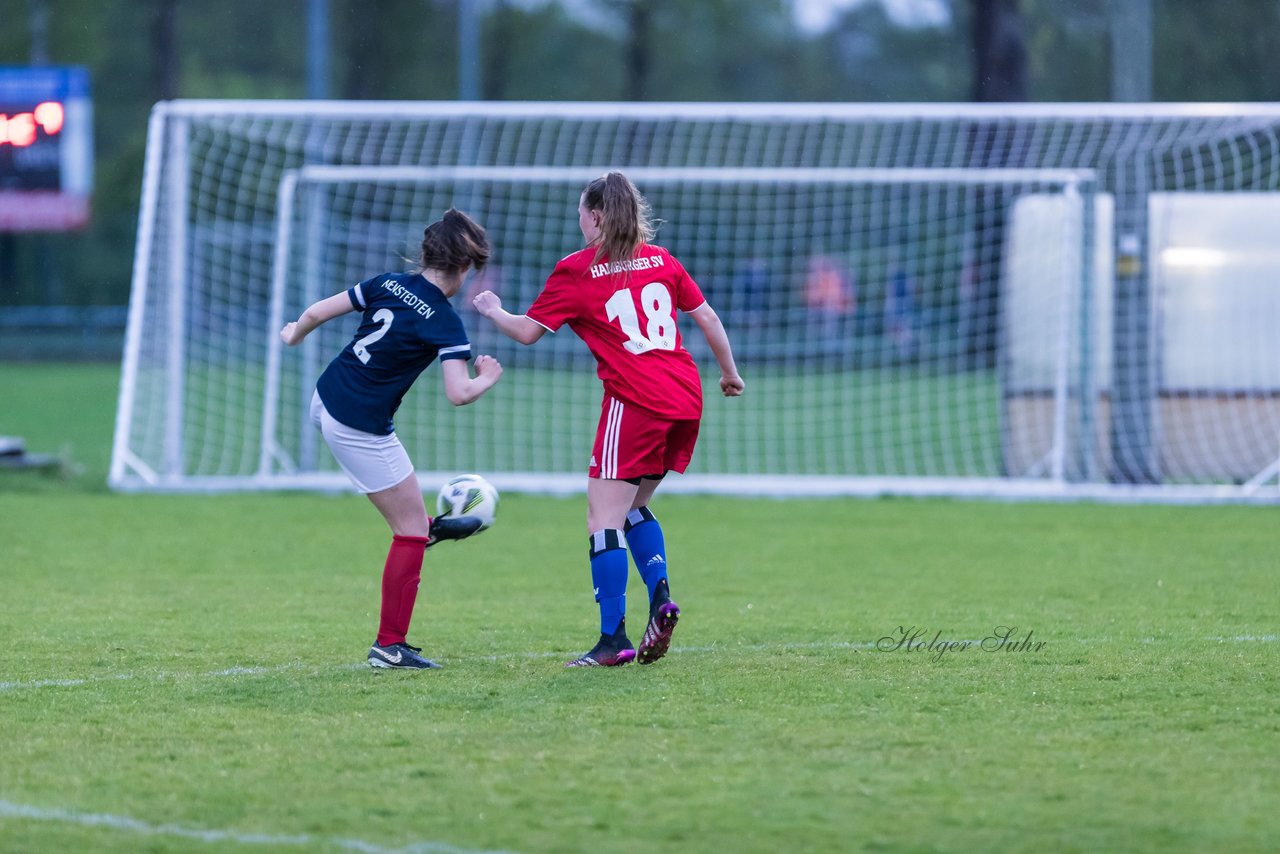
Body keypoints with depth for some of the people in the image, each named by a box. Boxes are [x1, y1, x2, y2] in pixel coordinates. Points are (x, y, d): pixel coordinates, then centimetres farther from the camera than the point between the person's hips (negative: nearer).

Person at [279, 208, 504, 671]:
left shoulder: (389, 284, 2)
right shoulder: (445, 322, -13)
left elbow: (316, 312, 6)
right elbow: (458, 393, -20)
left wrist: (295, 334, 27)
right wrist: (487, 378, 1)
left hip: (324, 402, 7)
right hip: (360, 428, -7)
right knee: (410, 532, 3)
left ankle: (426, 527, 56)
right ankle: (390, 645, 4)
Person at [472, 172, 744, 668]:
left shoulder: (576, 270, 0)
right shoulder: (660, 260, 14)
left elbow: (527, 331, 4)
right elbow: (707, 318, 16)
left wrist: (492, 310, 23)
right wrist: (730, 373, 29)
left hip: (635, 401, -7)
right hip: (685, 398, 7)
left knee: (604, 520, -4)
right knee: (633, 506, 21)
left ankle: (613, 640, -11)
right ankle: (660, 597, 1)